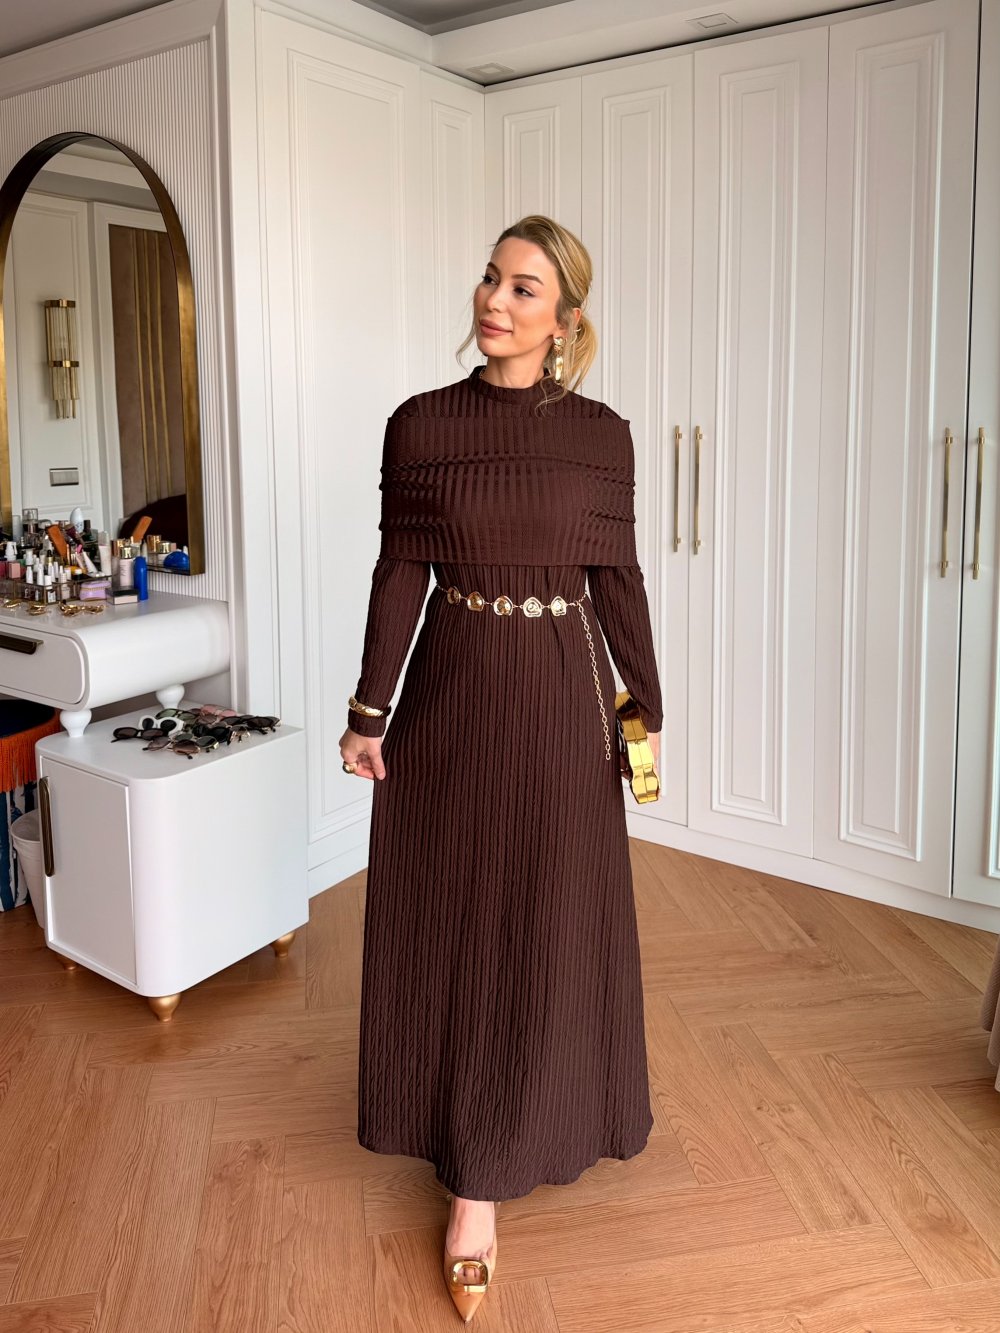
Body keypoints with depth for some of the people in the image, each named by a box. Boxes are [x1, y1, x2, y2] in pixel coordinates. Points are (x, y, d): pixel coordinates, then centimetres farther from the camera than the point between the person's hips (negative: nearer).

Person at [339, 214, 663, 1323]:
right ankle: (478, 1182, 26)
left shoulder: (601, 434, 1)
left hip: (563, 694, 1)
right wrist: (369, 713, -2)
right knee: (455, 918, 7)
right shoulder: (419, 424, -1)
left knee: (554, 921, 6)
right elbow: (399, 573, 0)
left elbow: (618, 578, 4)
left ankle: (482, 1169, 25)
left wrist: (647, 710, 5)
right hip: (452, 691, 0)